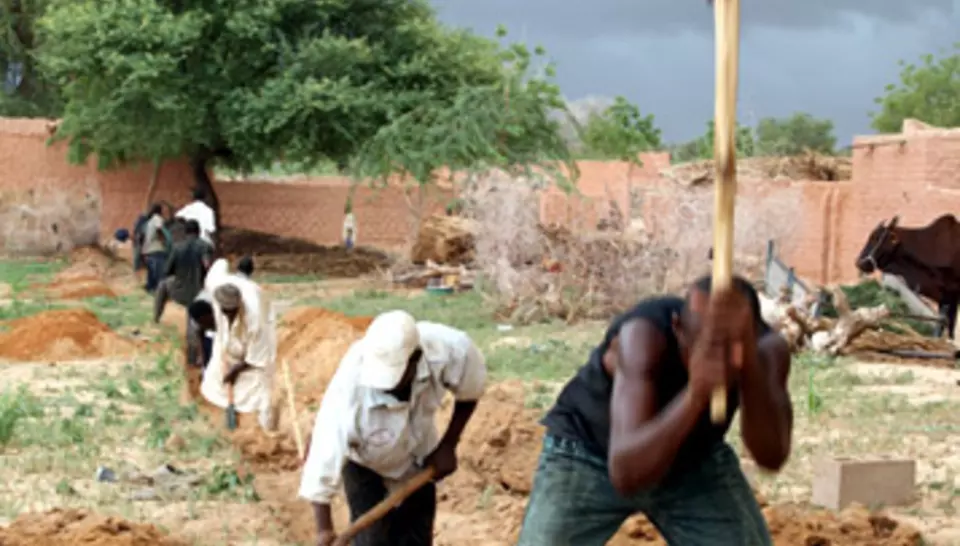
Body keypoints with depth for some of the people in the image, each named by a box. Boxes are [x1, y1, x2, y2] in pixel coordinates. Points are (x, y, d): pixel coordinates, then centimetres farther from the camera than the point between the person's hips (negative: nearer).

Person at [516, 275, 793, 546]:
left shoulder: (766, 347, -27)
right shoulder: (643, 335, -38)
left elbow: (772, 455, -42)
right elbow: (625, 472, -49)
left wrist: (748, 364, -56)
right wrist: (696, 393, -63)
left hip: (694, 460, 3)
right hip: (587, 455, -3)